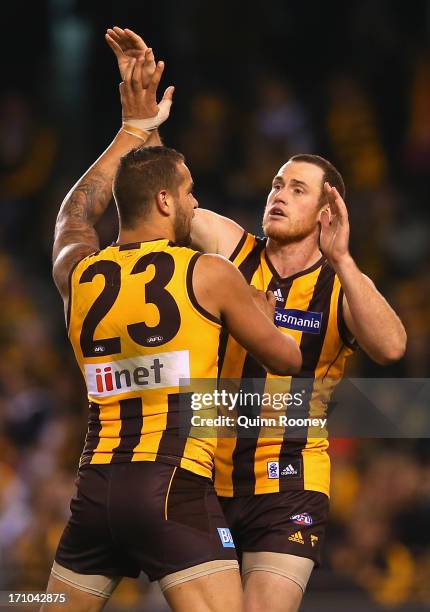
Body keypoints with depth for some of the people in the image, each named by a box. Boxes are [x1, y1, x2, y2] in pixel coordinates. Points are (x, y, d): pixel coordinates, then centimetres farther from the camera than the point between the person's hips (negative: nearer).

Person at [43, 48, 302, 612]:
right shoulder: (210, 275, 0)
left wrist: (134, 129, 43)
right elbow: (287, 359, 12)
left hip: (95, 487, 5)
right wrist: (263, 313, 32)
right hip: (173, 485, -5)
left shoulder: (77, 273, 12)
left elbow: (76, 210, 36)